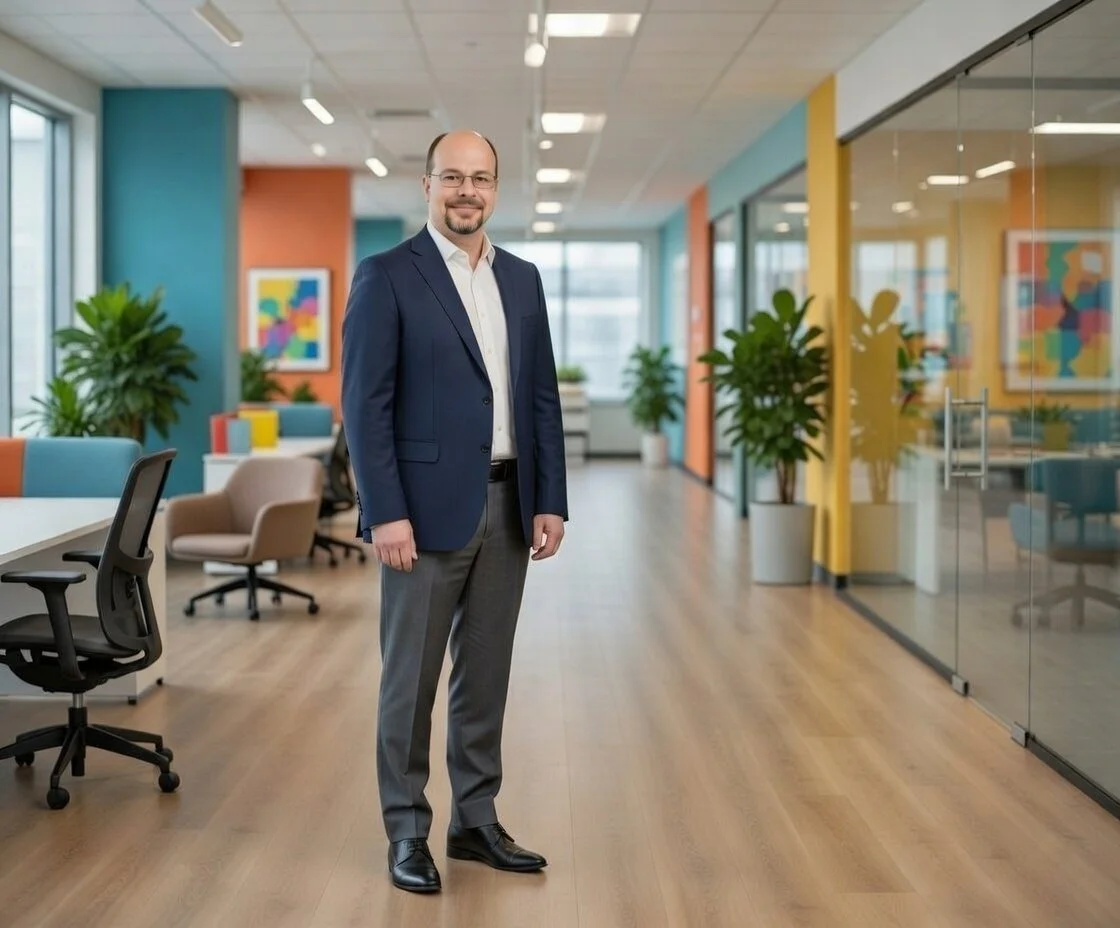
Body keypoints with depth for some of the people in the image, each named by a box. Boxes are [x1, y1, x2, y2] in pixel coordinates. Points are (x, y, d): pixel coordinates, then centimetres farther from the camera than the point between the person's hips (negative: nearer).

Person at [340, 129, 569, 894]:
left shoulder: (523, 279, 12)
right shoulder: (387, 276, -6)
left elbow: (542, 397, 12)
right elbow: (365, 404, -11)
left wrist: (550, 500, 5)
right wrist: (386, 513, -17)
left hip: (507, 505, 6)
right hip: (428, 506, -5)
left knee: (486, 672, 12)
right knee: (412, 675, 4)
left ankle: (477, 820, 24)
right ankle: (408, 831, 15)